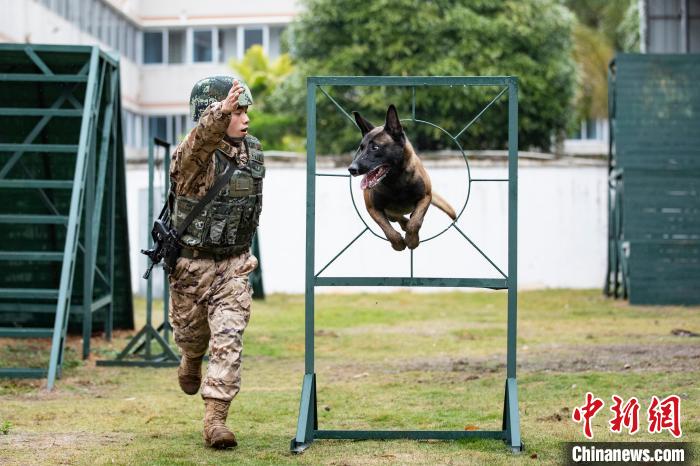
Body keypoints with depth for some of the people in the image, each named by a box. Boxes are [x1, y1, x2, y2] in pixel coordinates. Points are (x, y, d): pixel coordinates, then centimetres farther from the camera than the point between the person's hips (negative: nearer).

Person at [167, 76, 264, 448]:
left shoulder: (252, 151, 0)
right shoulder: (193, 155, -20)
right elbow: (200, 141, -47)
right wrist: (221, 111, -65)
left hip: (233, 264, 3)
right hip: (190, 263, -3)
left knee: (228, 339, -10)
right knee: (191, 332, 18)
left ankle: (215, 418, -9)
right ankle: (192, 363, 54)